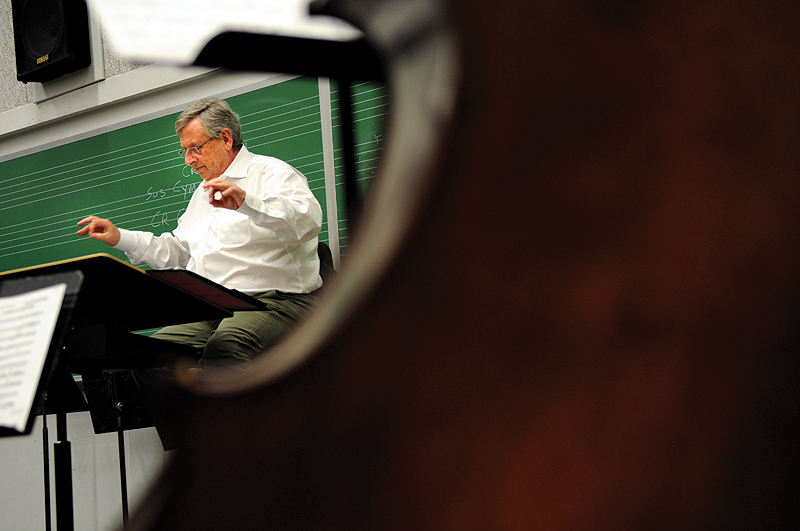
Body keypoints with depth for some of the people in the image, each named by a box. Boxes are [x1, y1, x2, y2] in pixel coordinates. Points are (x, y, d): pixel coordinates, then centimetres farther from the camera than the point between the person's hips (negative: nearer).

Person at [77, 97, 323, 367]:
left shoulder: (271, 172, 0)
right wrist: (119, 238, 27)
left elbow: (308, 219, -20)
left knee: (223, 346, -39)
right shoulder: (202, 193, 30)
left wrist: (246, 202, -35)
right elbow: (176, 252, 37)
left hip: (273, 300, -8)